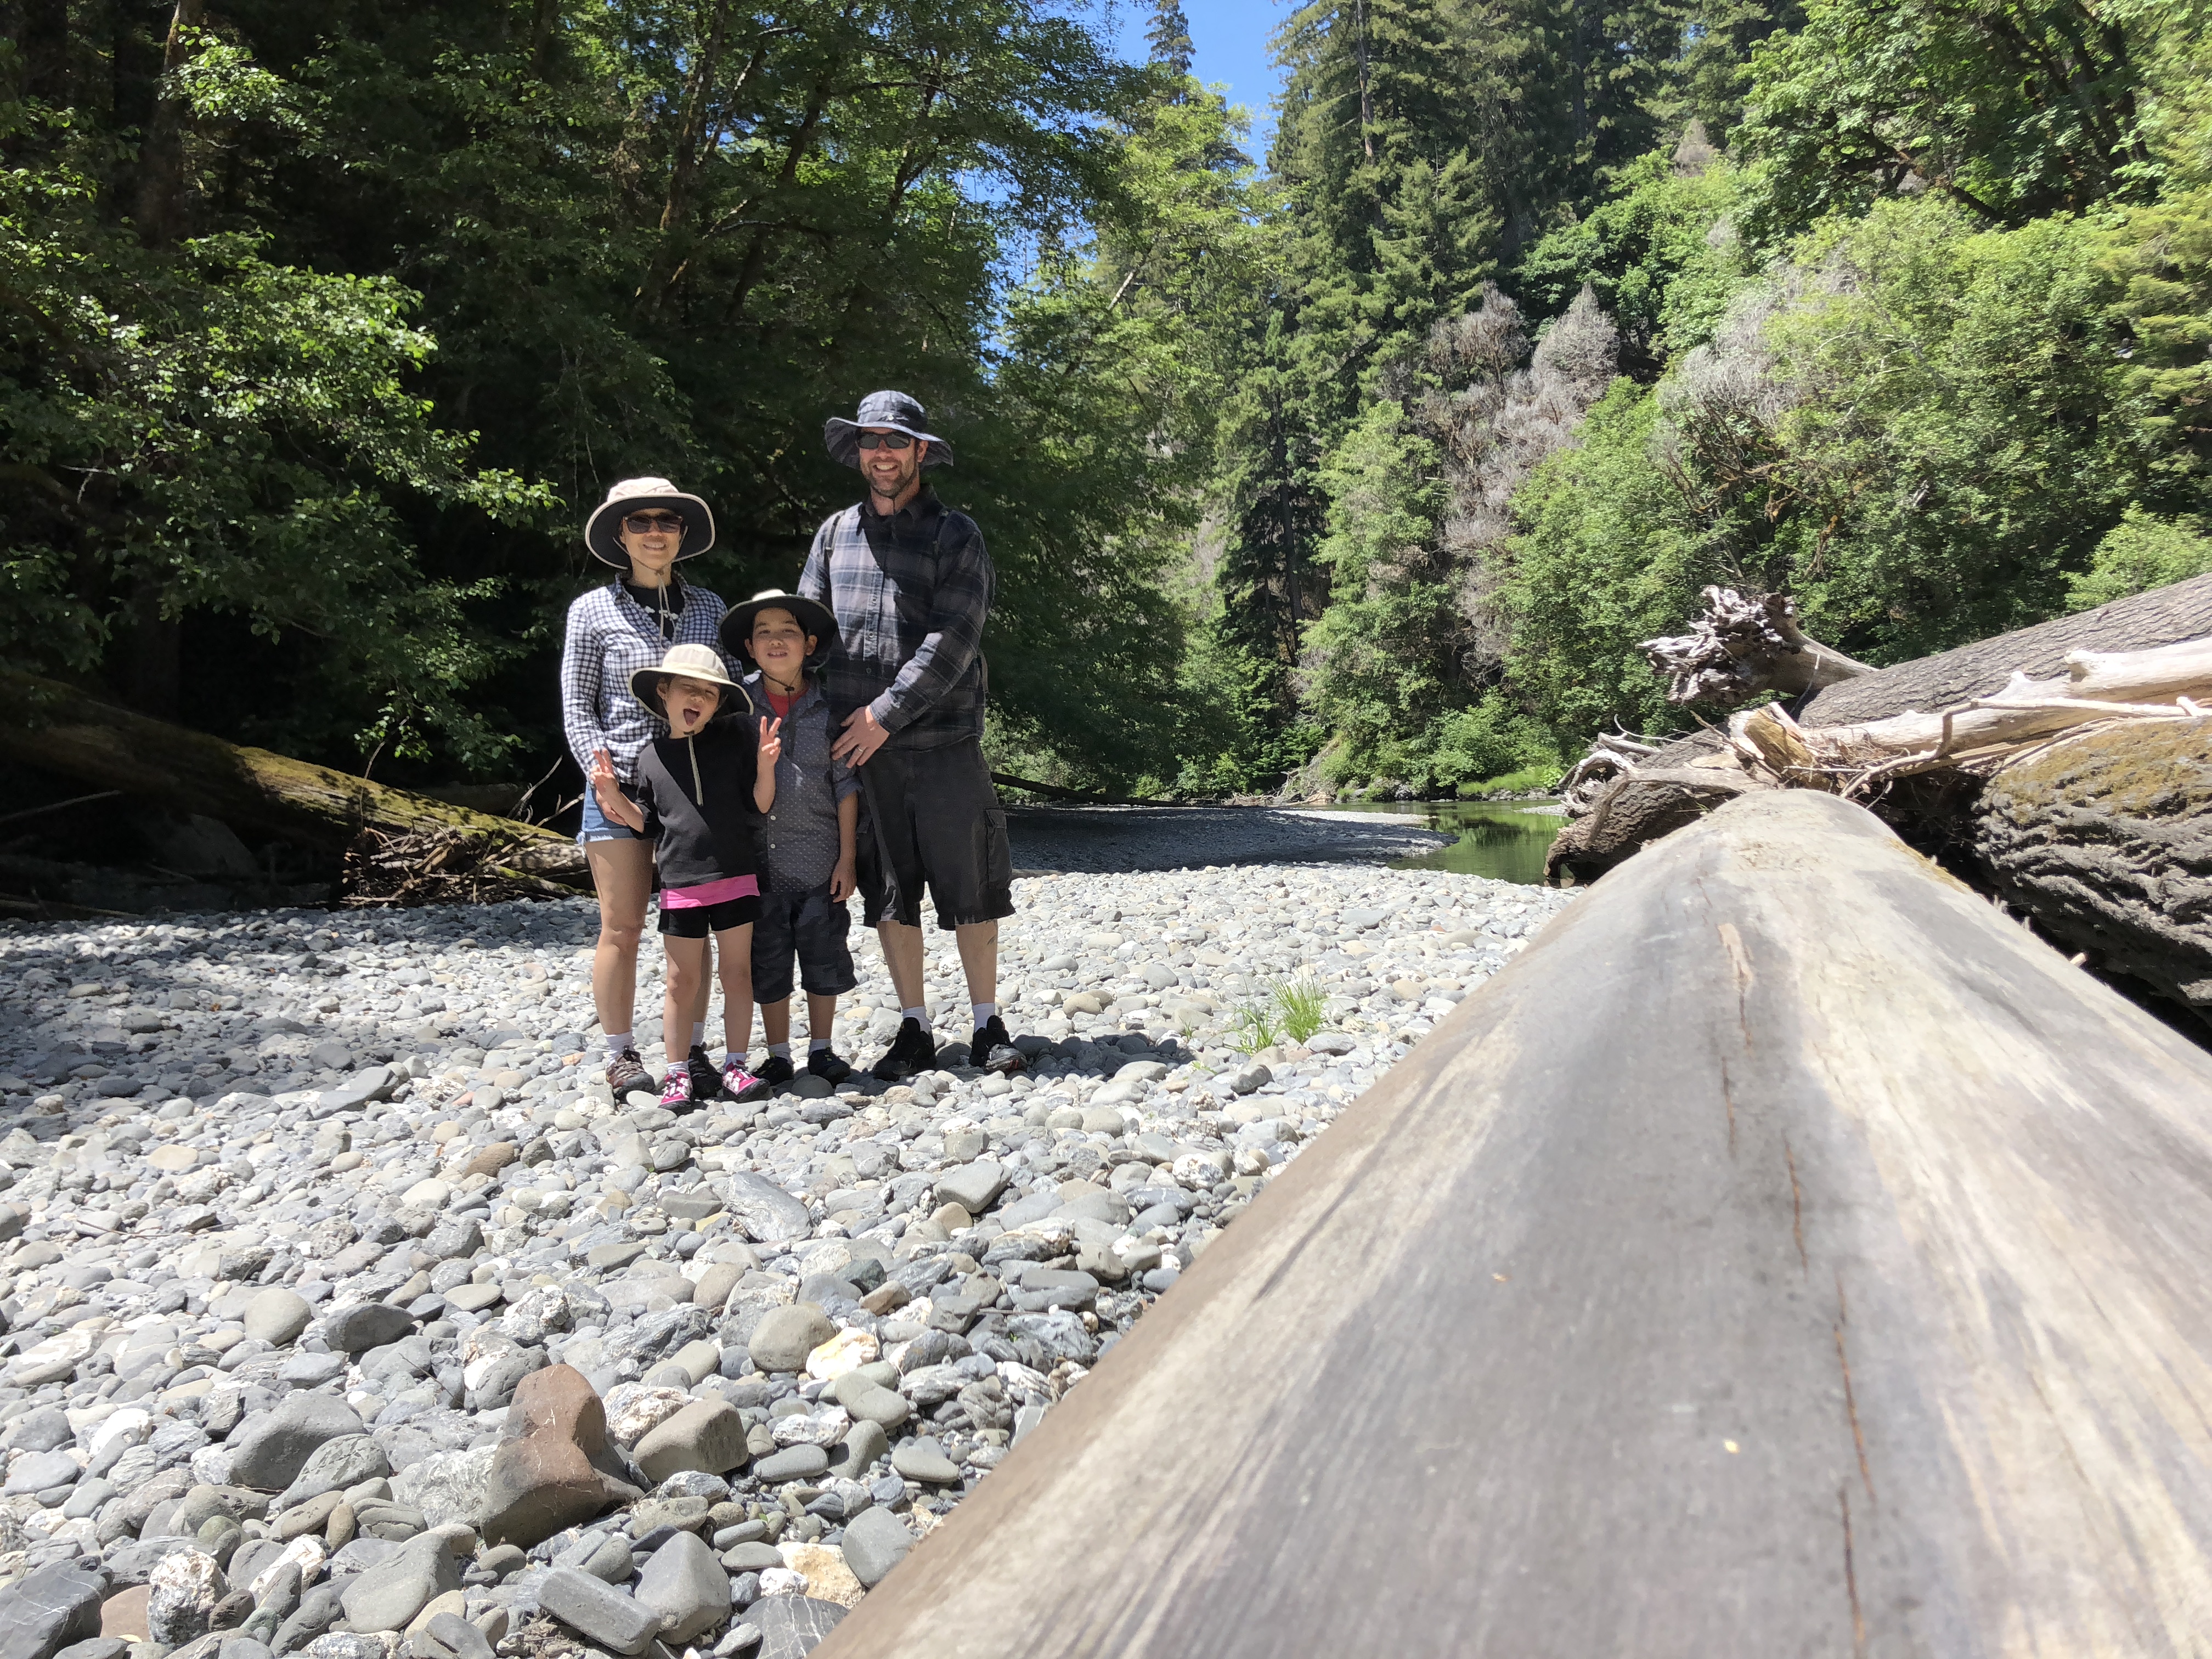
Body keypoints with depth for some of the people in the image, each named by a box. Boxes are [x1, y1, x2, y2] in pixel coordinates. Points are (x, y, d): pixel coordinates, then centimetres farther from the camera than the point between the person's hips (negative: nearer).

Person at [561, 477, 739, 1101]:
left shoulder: (708, 609, 9)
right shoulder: (593, 610, 2)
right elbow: (576, 707, 2)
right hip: (620, 786, -2)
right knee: (622, 927, 3)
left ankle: (690, 1049, 16)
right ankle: (620, 1054, 15)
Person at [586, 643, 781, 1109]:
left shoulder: (735, 738, 0)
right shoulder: (651, 757, 4)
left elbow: (758, 811, -1)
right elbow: (648, 826, 10)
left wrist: (765, 765, -16)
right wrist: (611, 794, -3)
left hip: (735, 879, 0)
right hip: (680, 887, 1)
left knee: (737, 973, 7)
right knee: (683, 981, 6)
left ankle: (735, 1065, 17)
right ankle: (677, 1072, 17)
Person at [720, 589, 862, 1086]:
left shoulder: (829, 705, -1)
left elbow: (845, 785, 1)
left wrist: (847, 858, -2)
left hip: (819, 858, 0)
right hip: (758, 859, 1)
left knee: (824, 957, 8)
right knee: (767, 961, 9)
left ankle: (822, 1050, 24)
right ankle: (778, 1056, 22)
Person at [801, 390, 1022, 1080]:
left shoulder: (956, 534, 1)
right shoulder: (835, 533, 13)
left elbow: (952, 640, -10)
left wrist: (888, 713, -14)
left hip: (943, 742, -3)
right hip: (860, 745, 3)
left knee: (968, 886, 2)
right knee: (888, 892, 8)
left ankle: (988, 1026, 15)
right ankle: (914, 1030, 19)